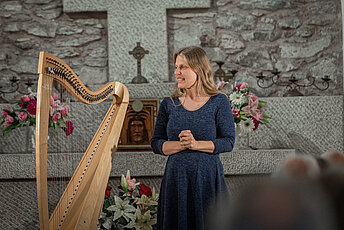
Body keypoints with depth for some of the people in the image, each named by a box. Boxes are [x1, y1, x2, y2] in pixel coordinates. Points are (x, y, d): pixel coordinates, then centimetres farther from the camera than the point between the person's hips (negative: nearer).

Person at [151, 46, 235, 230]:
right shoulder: (169, 104, 5)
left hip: (208, 177, -2)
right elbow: (156, 143, 4)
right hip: (175, 178, 2)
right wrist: (182, 145, -14)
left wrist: (196, 144, -18)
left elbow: (228, 142, -5)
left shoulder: (218, 102, -1)